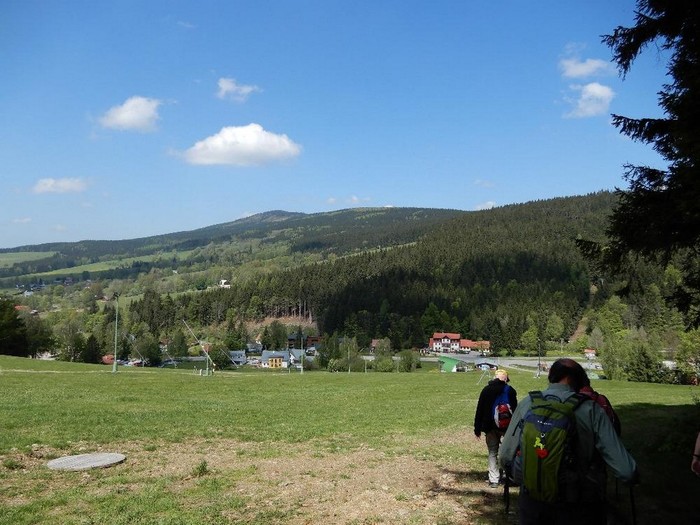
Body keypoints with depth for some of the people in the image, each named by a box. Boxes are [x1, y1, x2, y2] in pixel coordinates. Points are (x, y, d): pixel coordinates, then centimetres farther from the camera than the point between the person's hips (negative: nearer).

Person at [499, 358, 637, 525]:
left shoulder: (527, 404, -7)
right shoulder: (591, 409, -13)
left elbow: (506, 458, -2)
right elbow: (625, 470, -15)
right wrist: (633, 477, 7)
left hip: (533, 502, 2)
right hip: (579, 507, -1)